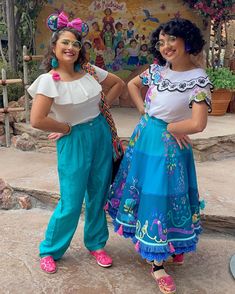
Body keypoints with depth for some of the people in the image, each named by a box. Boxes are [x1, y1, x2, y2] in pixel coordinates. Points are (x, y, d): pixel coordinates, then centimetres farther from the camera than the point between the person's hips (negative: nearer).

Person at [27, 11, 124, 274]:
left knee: (98, 196, 13)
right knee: (71, 203, 0)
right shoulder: (48, 80, -14)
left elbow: (119, 84, 15)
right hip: (74, 142, -5)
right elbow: (37, 120, -23)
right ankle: (49, 250, 25)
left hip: (101, 135, 5)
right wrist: (68, 128, -11)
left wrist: (102, 106, 5)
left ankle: (96, 244, 35)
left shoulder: (91, 71, 0)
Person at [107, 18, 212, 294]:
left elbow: (197, 124, -22)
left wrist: (166, 127, -8)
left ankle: (158, 263, 22)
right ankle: (157, 259, 36)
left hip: (168, 146, -6)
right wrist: (144, 112, 6)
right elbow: (132, 84, 18)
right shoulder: (157, 69, 1)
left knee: (162, 196, 2)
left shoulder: (199, 80, -15)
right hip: (144, 139, 6)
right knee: (144, 191, 14)